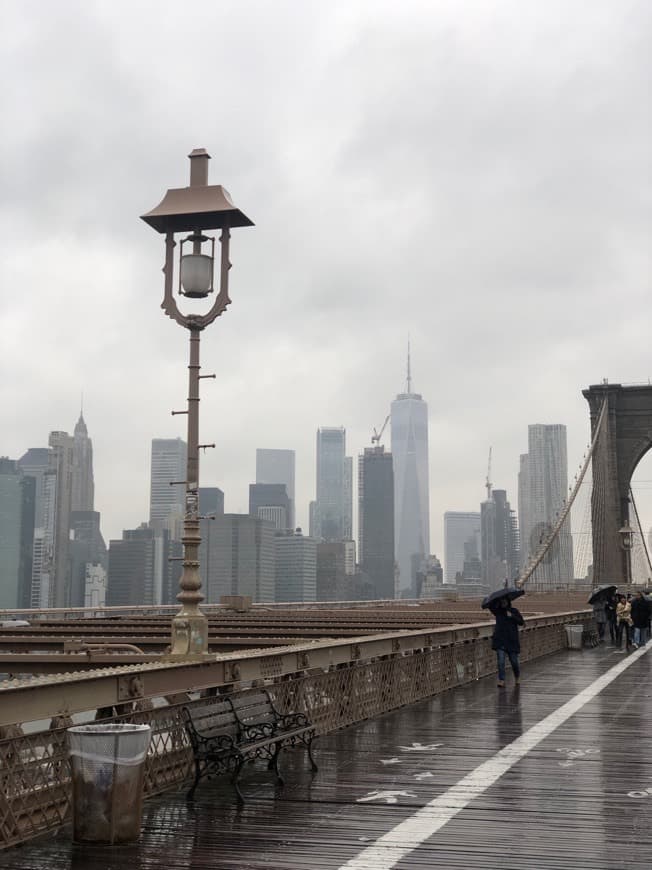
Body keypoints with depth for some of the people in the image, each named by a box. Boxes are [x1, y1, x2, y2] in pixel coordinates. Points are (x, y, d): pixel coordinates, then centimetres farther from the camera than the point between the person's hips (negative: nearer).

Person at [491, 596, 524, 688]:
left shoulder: (514, 611, 2)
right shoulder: (497, 611, 8)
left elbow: (521, 622, -6)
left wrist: (512, 616, -19)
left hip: (512, 639, -1)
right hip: (500, 639, 1)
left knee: (514, 660, 6)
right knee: (500, 661, -10)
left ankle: (517, 677, 34)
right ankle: (501, 681, -10)